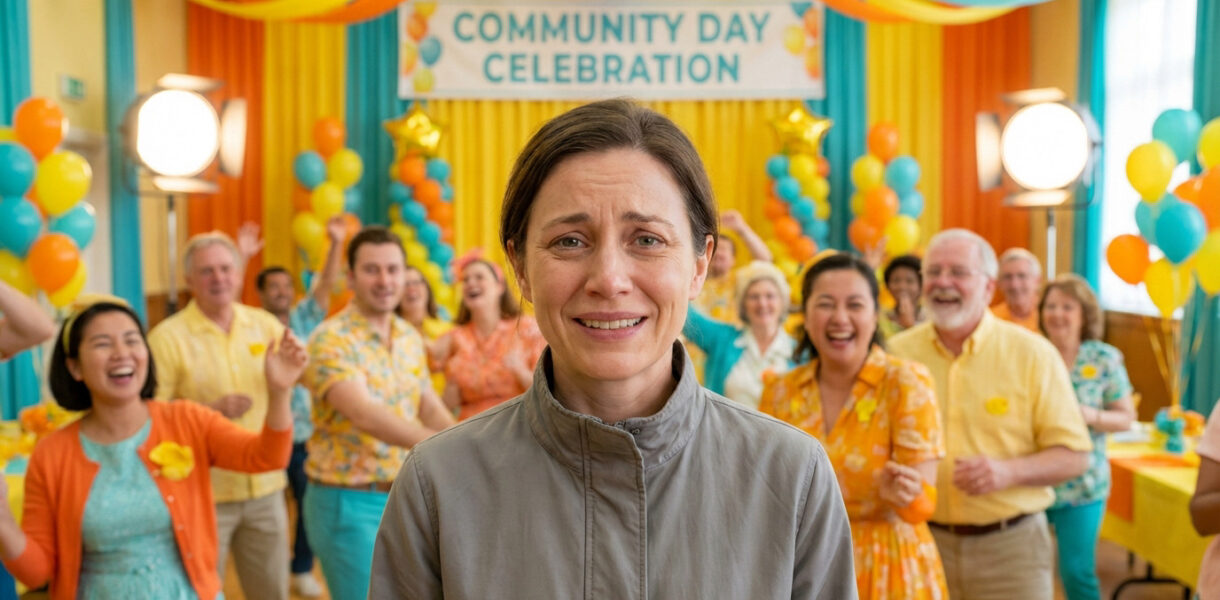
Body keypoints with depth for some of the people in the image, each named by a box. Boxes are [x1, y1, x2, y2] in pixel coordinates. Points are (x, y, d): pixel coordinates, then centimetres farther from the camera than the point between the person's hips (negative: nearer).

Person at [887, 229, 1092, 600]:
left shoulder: (1033, 354, -2)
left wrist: (1009, 471, -18)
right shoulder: (895, 354, 2)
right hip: (920, 543, 1)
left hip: (1011, 545, -1)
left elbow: (1074, 456, -2)